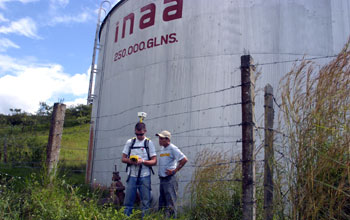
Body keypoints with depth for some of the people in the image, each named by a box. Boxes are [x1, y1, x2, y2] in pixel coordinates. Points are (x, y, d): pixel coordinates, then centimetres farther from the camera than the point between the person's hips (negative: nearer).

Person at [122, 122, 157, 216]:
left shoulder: (149, 143, 4)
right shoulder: (130, 142, 9)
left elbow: (154, 161, 0)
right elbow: (123, 159, 10)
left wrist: (143, 161, -17)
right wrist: (130, 161, -12)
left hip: (144, 176, -1)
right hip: (132, 176, 2)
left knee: (146, 202, 3)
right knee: (128, 201, 3)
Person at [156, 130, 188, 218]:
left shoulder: (172, 148, -11)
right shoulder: (162, 149, 13)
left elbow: (184, 160, -17)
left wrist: (175, 170, -15)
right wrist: (160, 172, 12)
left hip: (170, 179, -8)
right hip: (162, 179, 8)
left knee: (170, 203, -4)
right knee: (162, 203, 14)